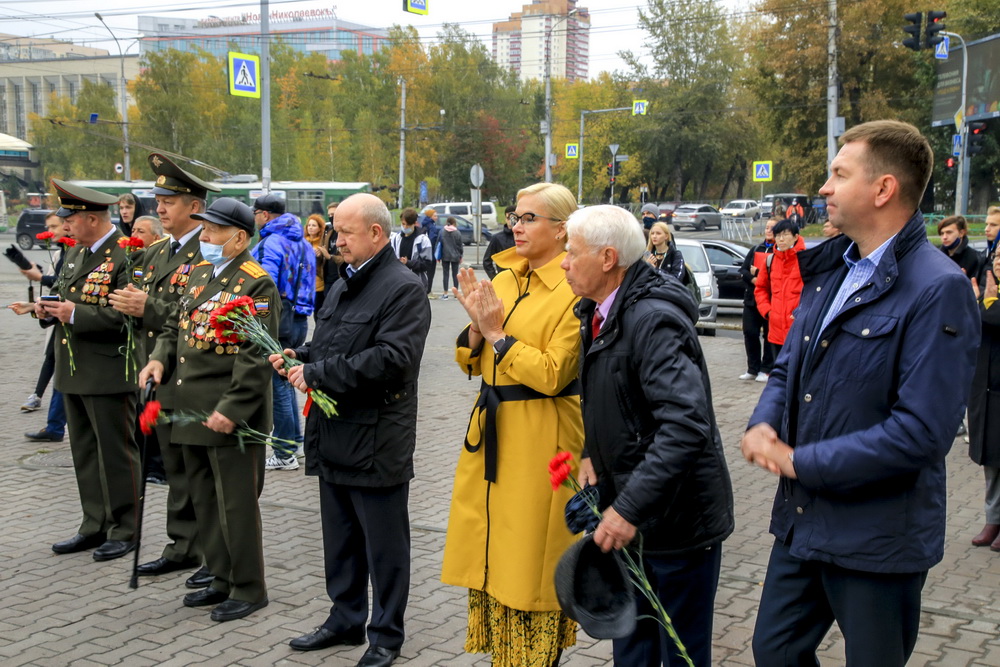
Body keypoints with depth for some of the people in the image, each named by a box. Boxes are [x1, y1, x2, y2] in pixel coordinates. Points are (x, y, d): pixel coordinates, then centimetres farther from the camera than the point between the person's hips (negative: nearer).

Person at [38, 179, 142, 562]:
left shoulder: (127, 257, -15)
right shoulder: (75, 254, 15)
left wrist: (76, 314, -23)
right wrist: (49, 309, 2)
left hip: (109, 373, -9)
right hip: (74, 372, 9)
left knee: (116, 453, 1)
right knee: (85, 454, 14)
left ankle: (124, 531, 12)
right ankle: (95, 526, 25)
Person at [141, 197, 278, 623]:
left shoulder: (256, 284, -14)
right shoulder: (199, 272, 12)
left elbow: (256, 354, -19)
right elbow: (176, 324, 21)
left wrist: (233, 409, -23)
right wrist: (160, 358, 1)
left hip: (231, 416, -9)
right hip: (192, 409, 9)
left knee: (236, 504, 0)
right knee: (204, 500, 17)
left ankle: (248, 589, 14)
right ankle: (222, 578, 31)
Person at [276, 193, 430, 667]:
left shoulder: (404, 288, -13)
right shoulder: (343, 285, 16)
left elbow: (392, 358, -25)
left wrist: (317, 374, -20)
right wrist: (299, 356, 3)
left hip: (376, 443, -8)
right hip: (333, 436, 9)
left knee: (383, 545, 5)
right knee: (340, 539, 18)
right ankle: (346, 619, 33)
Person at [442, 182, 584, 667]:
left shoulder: (574, 291, -12)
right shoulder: (503, 279, 10)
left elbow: (552, 373, -20)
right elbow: (470, 362, 12)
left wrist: (496, 333, -15)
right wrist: (477, 327, -7)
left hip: (539, 440, -7)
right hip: (488, 430, 7)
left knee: (530, 560, 3)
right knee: (489, 554, 13)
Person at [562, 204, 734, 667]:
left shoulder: (653, 320, -24)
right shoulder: (599, 314, 6)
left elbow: (687, 424, -33)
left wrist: (630, 506, -33)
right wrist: (592, 454, 3)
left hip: (677, 516, -9)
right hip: (627, 507, 9)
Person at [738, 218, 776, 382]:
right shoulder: (755, 250, 16)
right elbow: (743, 270, 11)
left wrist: (757, 273, -10)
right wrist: (753, 278, -9)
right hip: (751, 299, 6)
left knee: (769, 335, 0)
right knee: (749, 333, 5)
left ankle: (766, 370, 9)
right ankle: (753, 369, 16)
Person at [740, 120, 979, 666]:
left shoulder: (938, 289, -18)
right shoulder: (830, 270, 8)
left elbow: (922, 431, -24)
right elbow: (789, 366, 15)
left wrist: (800, 461, -18)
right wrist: (763, 424, -7)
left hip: (877, 536, -7)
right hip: (802, 519, 7)